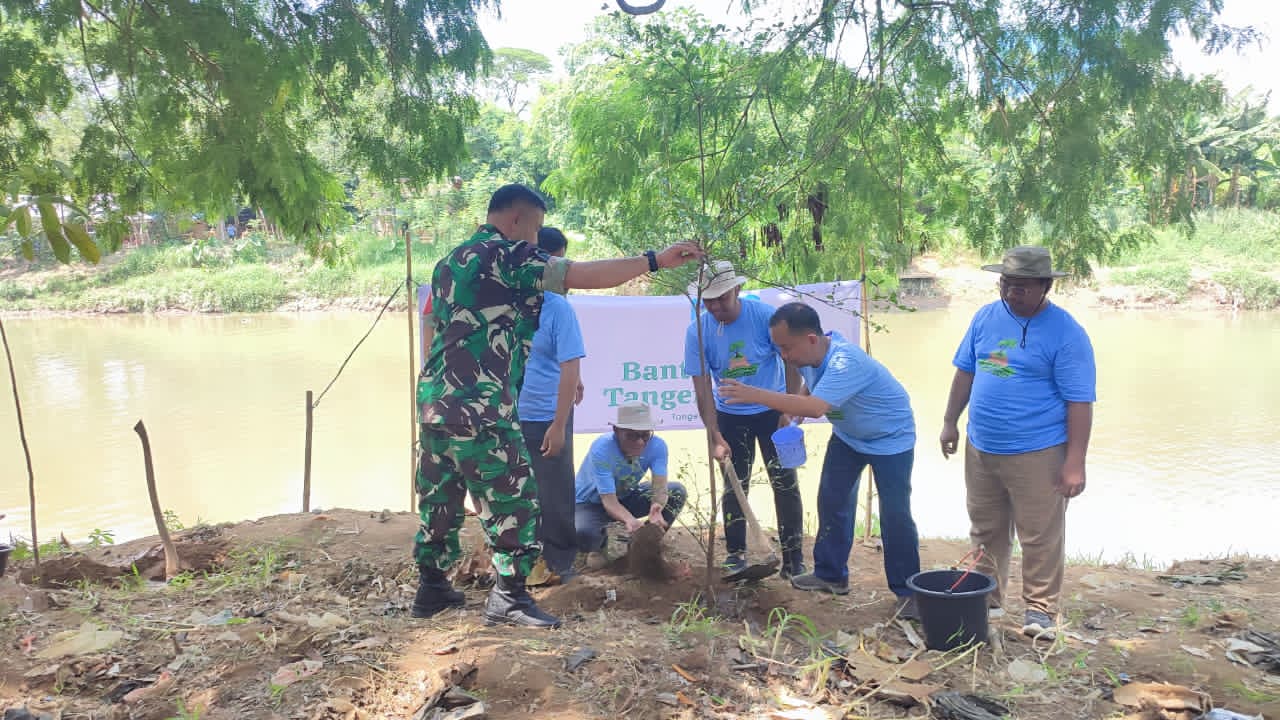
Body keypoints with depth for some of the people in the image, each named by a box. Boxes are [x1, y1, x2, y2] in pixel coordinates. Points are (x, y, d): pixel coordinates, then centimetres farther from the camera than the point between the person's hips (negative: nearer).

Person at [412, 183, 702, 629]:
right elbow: (584, 276, -14)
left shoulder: (451, 262, 18)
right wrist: (656, 260, -11)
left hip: (434, 402, 9)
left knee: (439, 498, 17)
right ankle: (508, 596, 5)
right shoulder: (504, 256, -8)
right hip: (480, 409, -9)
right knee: (513, 500, 0)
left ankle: (431, 587, 27)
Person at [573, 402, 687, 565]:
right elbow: (609, 501, -35)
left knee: (677, 492, -16)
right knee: (583, 535, -37)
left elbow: (660, 487, -28)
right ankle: (598, 546, 2)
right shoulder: (601, 449, -32)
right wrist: (629, 520, -57)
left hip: (626, 496, 4)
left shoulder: (657, 446, -20)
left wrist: (656, 508, -53)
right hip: (591, 502, -4)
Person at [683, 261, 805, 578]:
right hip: (730, 416, 2)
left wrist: (788, 412, -11)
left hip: (772, 411, -1)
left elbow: (791, 362, -10)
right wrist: (716, 438, -21)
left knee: (785, 483, -2)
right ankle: (735, 552, 21)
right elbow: (702, 389, -15)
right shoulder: (697, 332, -17)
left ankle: (794, 558, 7)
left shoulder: (765, 316, -21)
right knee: (734, 486, 6)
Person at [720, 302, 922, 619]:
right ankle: (831, 575, 22)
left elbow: (816, 406, -55)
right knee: (832, 500, 9)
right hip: (848, 435, 8)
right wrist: (792, 412, -6)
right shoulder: (810, 355, -14)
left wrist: (756, 395, -56)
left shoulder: (846, 362, -40)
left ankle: (907, 591, 5)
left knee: (895, 514, -9)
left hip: (891, 437, -8)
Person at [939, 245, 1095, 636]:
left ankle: (1040, 609, 18)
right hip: (981, 449, 6)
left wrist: (1075, 463, -16)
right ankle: (987, 595, 33)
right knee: (985, 530, 17)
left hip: (1037, 454, -6)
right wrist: (950, 422, 13)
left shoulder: (1066, 333, -12)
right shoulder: (986, 317, 5)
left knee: (1041, 537, 3)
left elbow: (1080, 402, -13)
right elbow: (965, 372, 15)